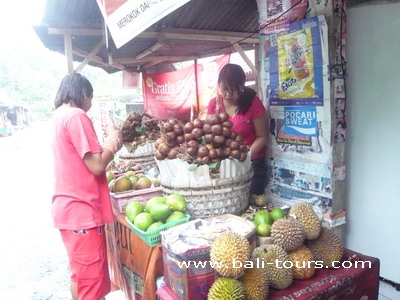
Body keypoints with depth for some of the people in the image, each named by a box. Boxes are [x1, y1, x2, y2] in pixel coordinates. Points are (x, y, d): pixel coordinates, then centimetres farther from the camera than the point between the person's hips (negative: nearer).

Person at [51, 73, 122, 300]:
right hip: (82, 210, -10)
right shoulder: (77, 116, -15)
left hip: (69, 207, 10)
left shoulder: (60, 116, 13)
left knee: (80, 274, 24)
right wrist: (113, 143, -2)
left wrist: (107, 144, 6)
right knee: (91, 280, 1)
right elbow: (96, 165, -18)